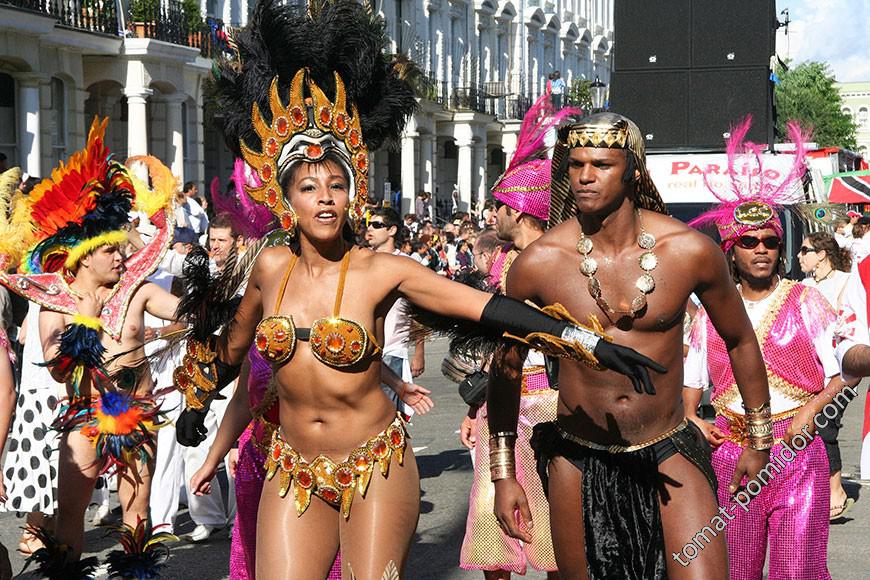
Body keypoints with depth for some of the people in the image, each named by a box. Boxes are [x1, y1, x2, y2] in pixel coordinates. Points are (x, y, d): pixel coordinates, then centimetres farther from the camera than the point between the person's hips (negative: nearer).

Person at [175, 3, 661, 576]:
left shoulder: (381, 271, -10)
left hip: (375, 469, -3)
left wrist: (588, 341, -21)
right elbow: (235, 344, 20)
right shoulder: (272, 266, 1)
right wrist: (198, 399, 31)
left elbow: (489, 308, -15)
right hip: (293, 473, 3)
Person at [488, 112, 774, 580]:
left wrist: (759, 440, 14)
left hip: (668, 453, 0)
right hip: (578, 459, 1)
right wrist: (503, 474, 7)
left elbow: (740, 340, 8)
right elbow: (506, 366, 5)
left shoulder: (690, 251, -9)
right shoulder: (538, 263, -10)